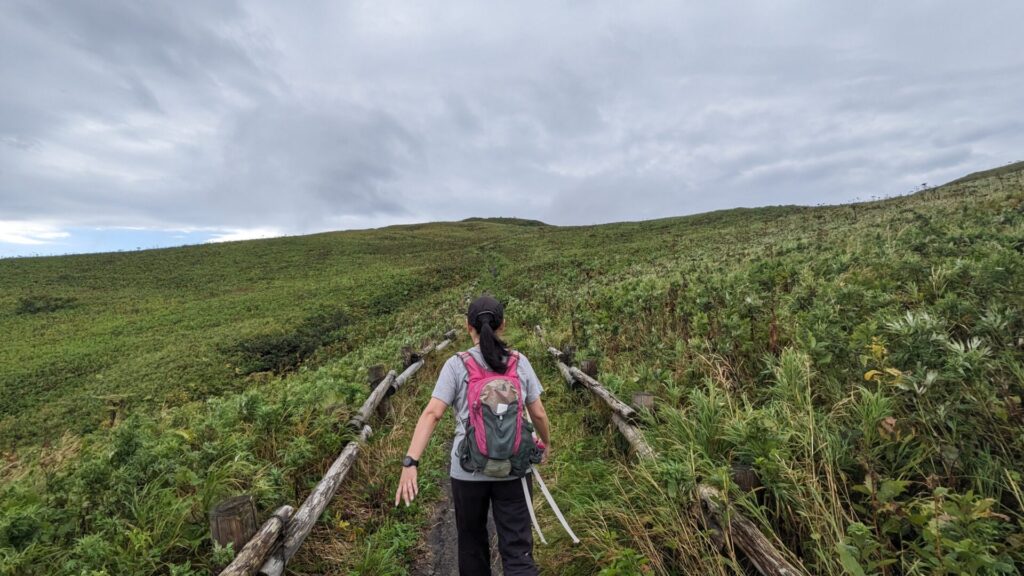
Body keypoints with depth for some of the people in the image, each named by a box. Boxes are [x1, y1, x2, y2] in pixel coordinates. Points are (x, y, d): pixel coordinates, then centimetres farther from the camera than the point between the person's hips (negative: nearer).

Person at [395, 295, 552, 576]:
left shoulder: (456, 365, -8)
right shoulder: (519, 362, -3)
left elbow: (432, 414, -17)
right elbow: (538, 414, 1)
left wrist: (410, 463, -19)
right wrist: (546, 442, 19)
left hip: (468, 470, 0)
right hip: (513, 469, 1)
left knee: (472, 542, 23)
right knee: (518, 550, 10)